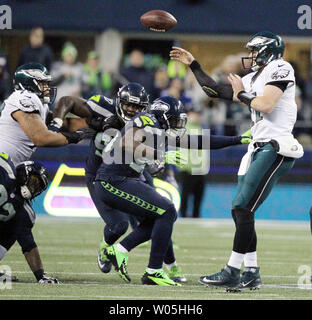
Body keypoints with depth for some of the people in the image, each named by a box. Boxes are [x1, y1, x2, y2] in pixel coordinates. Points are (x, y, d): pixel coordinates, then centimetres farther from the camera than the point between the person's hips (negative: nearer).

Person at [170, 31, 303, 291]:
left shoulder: (280, 69, -5)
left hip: (275, 148, -9)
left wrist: (241, 94, -2)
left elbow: (265, 105, -19)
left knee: (243, 209, -13)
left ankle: (232, 272, -13)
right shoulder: (253, 78, 21)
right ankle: (251, 273, 11)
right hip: (260, 149, 9)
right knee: (240, 211, 7)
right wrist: (193, 65, 28)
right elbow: (215, 91, 27)